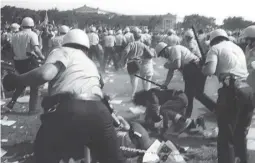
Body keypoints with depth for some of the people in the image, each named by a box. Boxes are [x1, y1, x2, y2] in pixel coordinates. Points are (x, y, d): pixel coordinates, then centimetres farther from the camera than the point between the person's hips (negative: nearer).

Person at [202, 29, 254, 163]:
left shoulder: (216, 48, 4)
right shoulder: (238, 48, 26)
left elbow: (209, 71, -11)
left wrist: (203, 68, 9)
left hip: (231, 90, -7)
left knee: (226, 135, 1)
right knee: (241, 132, 22)